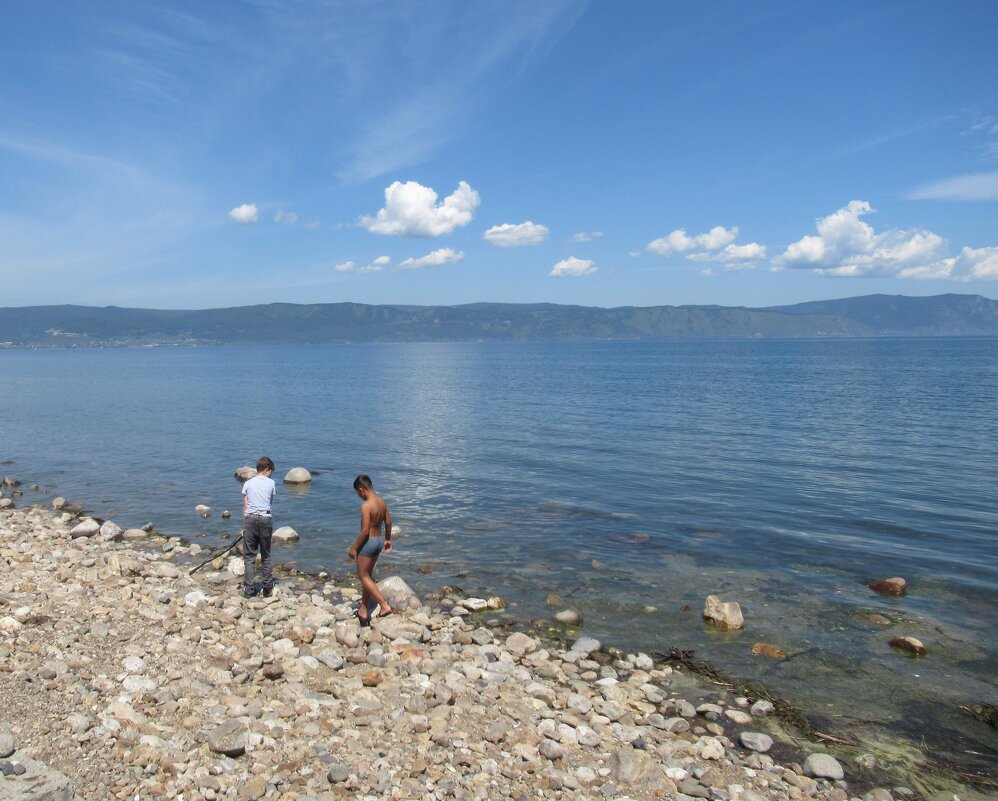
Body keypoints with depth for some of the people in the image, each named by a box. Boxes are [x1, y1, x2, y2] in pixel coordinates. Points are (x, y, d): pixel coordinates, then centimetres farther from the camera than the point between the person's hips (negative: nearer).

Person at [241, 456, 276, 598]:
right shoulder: (271, 483, 7)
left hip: (250, 519, 0)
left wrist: (244, 527, 12)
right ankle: (268, 589, 14)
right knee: (266, 556, 11)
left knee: (249, 556, 5)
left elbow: (245, 507, 6)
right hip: (266, 519, 0)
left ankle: (249, 589, 4)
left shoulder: (248, 483, 8)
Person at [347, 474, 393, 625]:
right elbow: (388, 522, 11)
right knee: (368, 575, 18)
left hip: (368, 542, -9)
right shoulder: (382, 501, 2)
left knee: (363, 576, 6)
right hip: (378, 541, 9)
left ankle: (384, 605, -2)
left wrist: (354, 548, -12)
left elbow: (365, 531, -23)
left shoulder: (366, 506, -23)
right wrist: (388, 539, 24)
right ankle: (364, 611, 27)